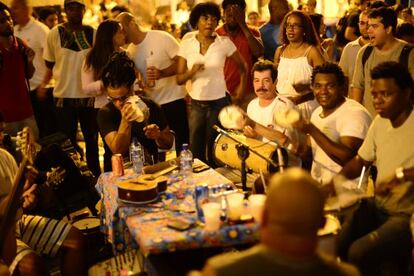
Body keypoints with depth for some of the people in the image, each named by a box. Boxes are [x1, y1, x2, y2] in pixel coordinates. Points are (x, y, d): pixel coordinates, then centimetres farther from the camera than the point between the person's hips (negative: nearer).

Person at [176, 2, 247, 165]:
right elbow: (179, 79, -2)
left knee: (216, 152, 9)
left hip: (219, 102, -1)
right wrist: (192, 72, -20)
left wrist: (242, 85, 1)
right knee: (195, 153, 10)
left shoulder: (224, 43, -5)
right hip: (196, 103, 2)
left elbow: (242, 65, 11)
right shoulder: (187, 44, -2)